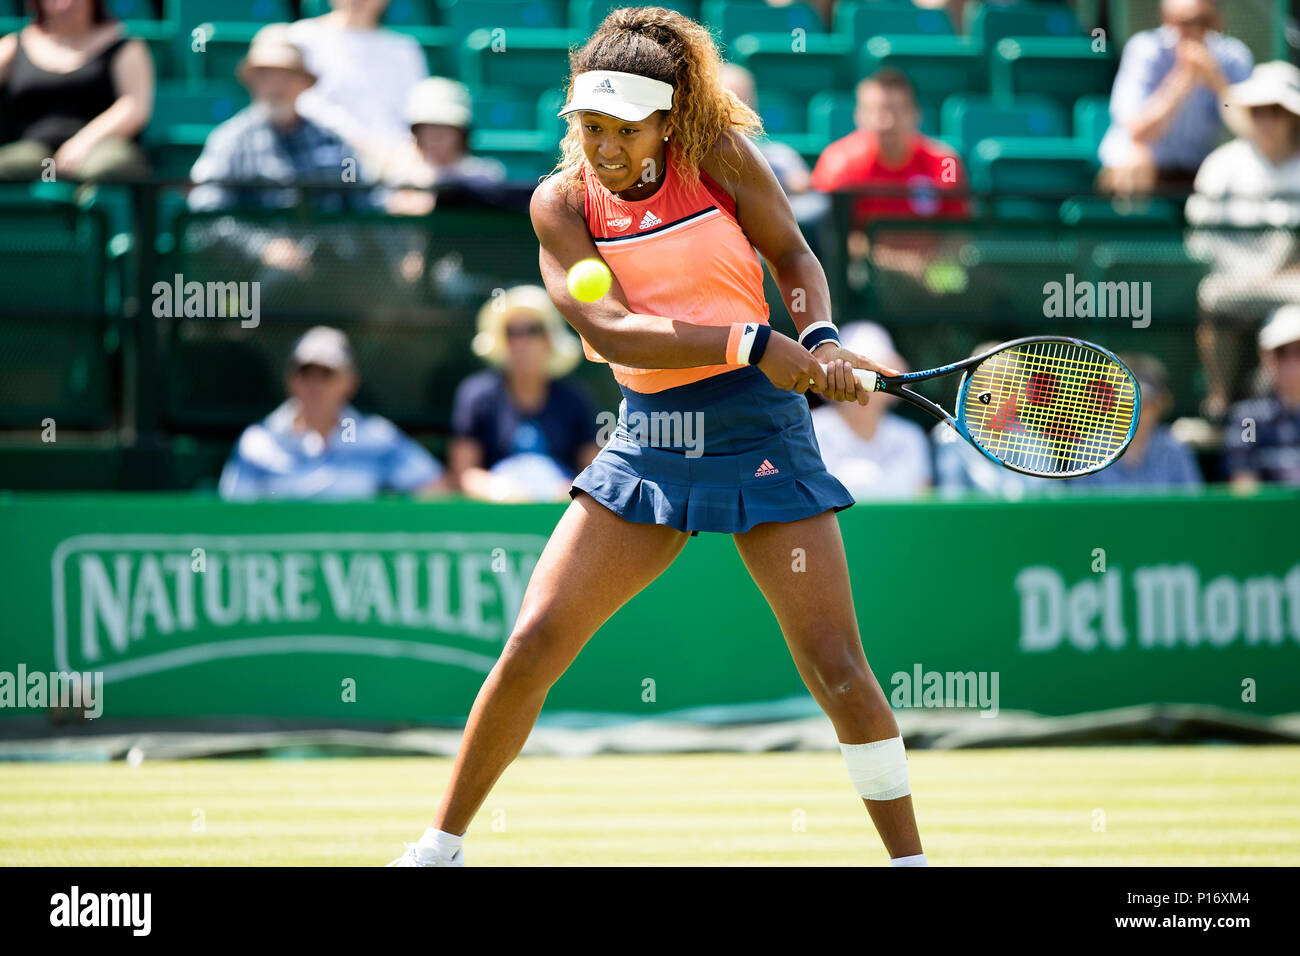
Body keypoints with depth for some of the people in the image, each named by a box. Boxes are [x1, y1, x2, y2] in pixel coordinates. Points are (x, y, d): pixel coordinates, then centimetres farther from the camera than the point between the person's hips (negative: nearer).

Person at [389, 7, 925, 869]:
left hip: (760, 425, -1)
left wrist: (820, 340, -13)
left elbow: (795, 256, 7)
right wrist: (755, 344, -28)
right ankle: (442, 845, 11)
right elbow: (609, 330, -18)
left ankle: (909, 856, 7)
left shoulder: (721, 156, -6)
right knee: (533, 643, -4)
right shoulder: (562, 201, -6)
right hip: (649, 436, 1)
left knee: (837, 668, -7)